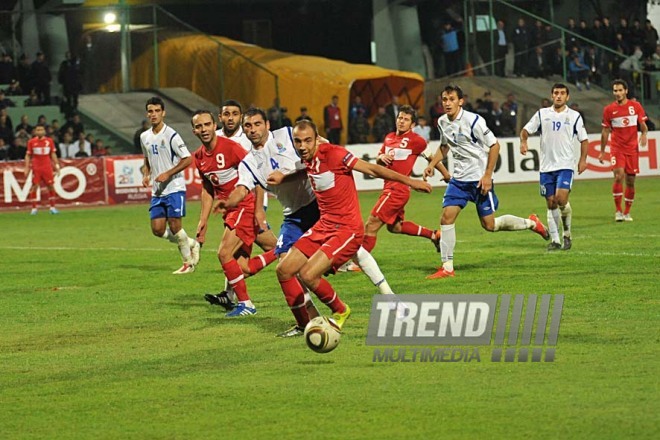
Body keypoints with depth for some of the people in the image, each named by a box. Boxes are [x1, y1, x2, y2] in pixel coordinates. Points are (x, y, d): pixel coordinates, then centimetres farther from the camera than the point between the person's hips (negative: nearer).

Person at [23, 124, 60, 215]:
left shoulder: (49, 141, 5)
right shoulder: (31, 142, 2)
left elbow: (53, 154, 11)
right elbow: (28, 155, 6)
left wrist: (57, 166, 5)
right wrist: (27, 168, -2)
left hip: (47, 167, 2)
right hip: (36, 168, -1)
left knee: (51, 186, 1)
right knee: (34, 186, -5)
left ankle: (52, 207, 10)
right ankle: (34, 208, 1)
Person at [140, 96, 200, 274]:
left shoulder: (171, 135, -11)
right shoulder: (144, 137, 10)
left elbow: (187, 159, -12)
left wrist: (167, 174, -18)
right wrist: (146, 175, 5)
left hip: (174, 188, -7)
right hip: (157, 191, 7)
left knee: (174, 226, -10)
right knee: (157, 229, 0)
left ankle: (188, 262, 9)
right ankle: (190, 244, 23)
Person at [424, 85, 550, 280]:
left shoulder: (473, 120, -18)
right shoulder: (442, 122, 2)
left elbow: (494, 146, -11)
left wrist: (487, 175, -15)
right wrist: (432, 164, 6)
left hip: (480, 179, -6)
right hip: (459, 179, 6)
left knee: (489, 225, 0)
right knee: (447, 217, -9)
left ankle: (531, 223, 24)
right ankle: (447, 267, -3)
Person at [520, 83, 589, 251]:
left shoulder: (574, 116, 4)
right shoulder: (542, 114, 8)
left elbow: (584, 139, 8)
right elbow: (525, 130, 10)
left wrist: (583, 159, -4)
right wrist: (523, 142, -11)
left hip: (565, 165, -3)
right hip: (546, 166, 3)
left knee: (561, 199, -19)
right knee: (551, 204, 3)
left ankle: (567, 234, 1)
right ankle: (554, 240, 10)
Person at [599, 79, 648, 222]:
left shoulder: (636, 106, 2)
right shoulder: (609, 109, 1)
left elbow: (643, 125, 8)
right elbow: (605, 131, 9)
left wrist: (644, 134, -15)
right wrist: (602, 152, 10)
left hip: (632, 148, 1)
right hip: (616, 148, -1)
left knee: (630, 181, 3)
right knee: (619, 176, -19)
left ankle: (627, 212, 16)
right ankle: (618, 211, -11)